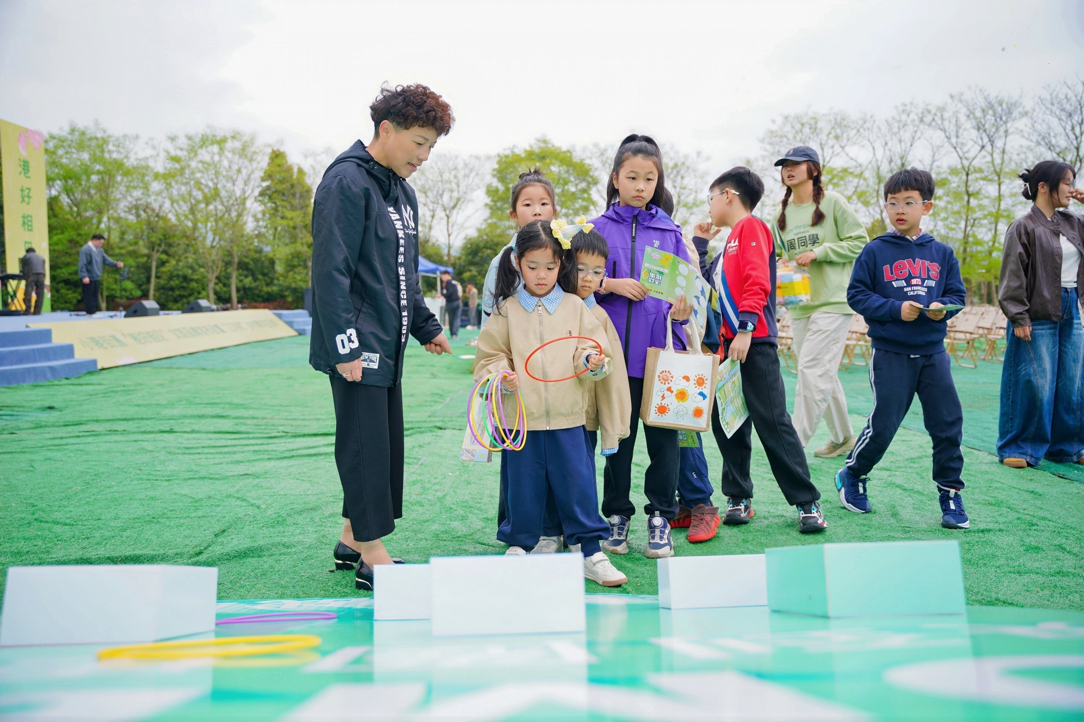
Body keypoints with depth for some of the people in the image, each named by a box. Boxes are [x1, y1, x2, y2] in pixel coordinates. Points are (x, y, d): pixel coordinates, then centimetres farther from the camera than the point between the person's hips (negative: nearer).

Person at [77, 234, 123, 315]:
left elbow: (106, 259, 9)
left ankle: (94, 311, 21)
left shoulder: (99, 250, 12)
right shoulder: (85, 250, -15)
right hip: (88, 278, -9)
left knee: (95, 296, 13)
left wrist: (116, 264, -8)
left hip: (96, 278, 9)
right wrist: (84, 276, -25)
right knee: (89, 296, -4)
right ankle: (90, 313, 0)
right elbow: (82, 264, -19)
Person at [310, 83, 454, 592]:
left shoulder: (402, 190, 16)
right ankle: (373, 558, 5)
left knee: (385, 444, 13)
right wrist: (344, 346, -23)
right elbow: (330, 271, -19)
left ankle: (353, 539, 26)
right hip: (359, 347, -9)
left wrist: (426, 327, 23)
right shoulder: (347, 182, -13)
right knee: (366, 445, -4)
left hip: (388, 344, 9)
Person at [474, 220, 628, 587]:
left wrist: (593, 361, -15)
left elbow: (593, 351, 7)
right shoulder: (507, 310, 4)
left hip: (568, 419, 0)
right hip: (522, 419, 0)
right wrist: (500, 375, -11)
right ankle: (518, 546, 24)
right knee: (524, 488, 8)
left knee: (578, 485, 2)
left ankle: (590, 551, 12)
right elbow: (488, 355, 7)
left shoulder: (575, 307, 5)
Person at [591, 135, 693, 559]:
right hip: (616, 349, -1)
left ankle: (660, 517, 14)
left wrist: (682, 310, -11)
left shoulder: (670, 231, 11)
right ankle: (617, 515, 20)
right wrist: (611, 285, -12)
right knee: (619, 434, 6)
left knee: (663, 434, 1)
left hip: (661, 349, 1)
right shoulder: (600, 228, 7)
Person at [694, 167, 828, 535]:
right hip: (730, 344, 9)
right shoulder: (731, 239, 21)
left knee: (772, 422, -7)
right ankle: (739, 498, 19)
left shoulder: (751, 227, -5)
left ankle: (807, 503, 1)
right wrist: (699, 243, 26)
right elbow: (710, 282, 28)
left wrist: (745, 328, -24)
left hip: (755, 344, -9)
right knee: (726, 422, 9)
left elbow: (758, 283, -17)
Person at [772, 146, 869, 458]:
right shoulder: (782, 213, 11)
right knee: (823, 373, 12)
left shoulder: (832, 202, -5)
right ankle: (842, 437, 26)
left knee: (812, 368, -13)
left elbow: (859, 242, -5)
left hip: (833, 301, -6)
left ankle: (795, 441, -9)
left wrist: (819, 251, -14)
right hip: (799, 304, 6)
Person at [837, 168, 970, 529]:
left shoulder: (941, 253, 8)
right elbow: (856, 295, -4)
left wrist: (943, 307, -11)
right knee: (883, 425, -1)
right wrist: (895, 309, -15)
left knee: (948, 424, 2)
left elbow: (957, 295, 12)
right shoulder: (875, 251, -2)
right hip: (890, 354, -3)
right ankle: (851, 476, 23)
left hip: (933, 353, 3)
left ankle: (950, 493, 15)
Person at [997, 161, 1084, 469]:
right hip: (1038, 316, -7)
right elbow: (1013, 275, -11)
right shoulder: (1024, 227, -8)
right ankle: (1019, 448, 8)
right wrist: (1019, 318, -16)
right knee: (1034, 383, -5)